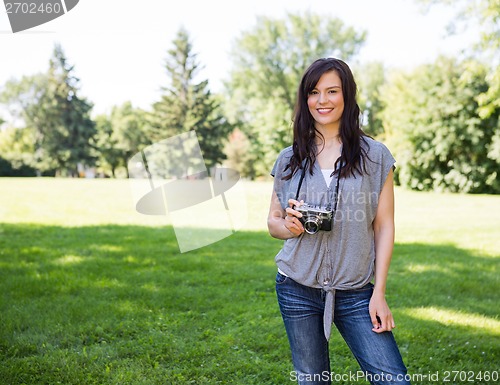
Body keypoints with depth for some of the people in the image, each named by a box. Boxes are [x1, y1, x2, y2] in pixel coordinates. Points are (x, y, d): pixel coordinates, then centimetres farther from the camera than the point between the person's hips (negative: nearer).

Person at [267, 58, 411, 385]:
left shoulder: (375, 156, 0)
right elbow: (273, 221, 12)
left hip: (356, 293, -1)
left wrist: (379, 293, -5)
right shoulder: (289, 160, 5)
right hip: (297, 291, 2)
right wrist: (289, 226, -12)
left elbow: (384, 227, 0)